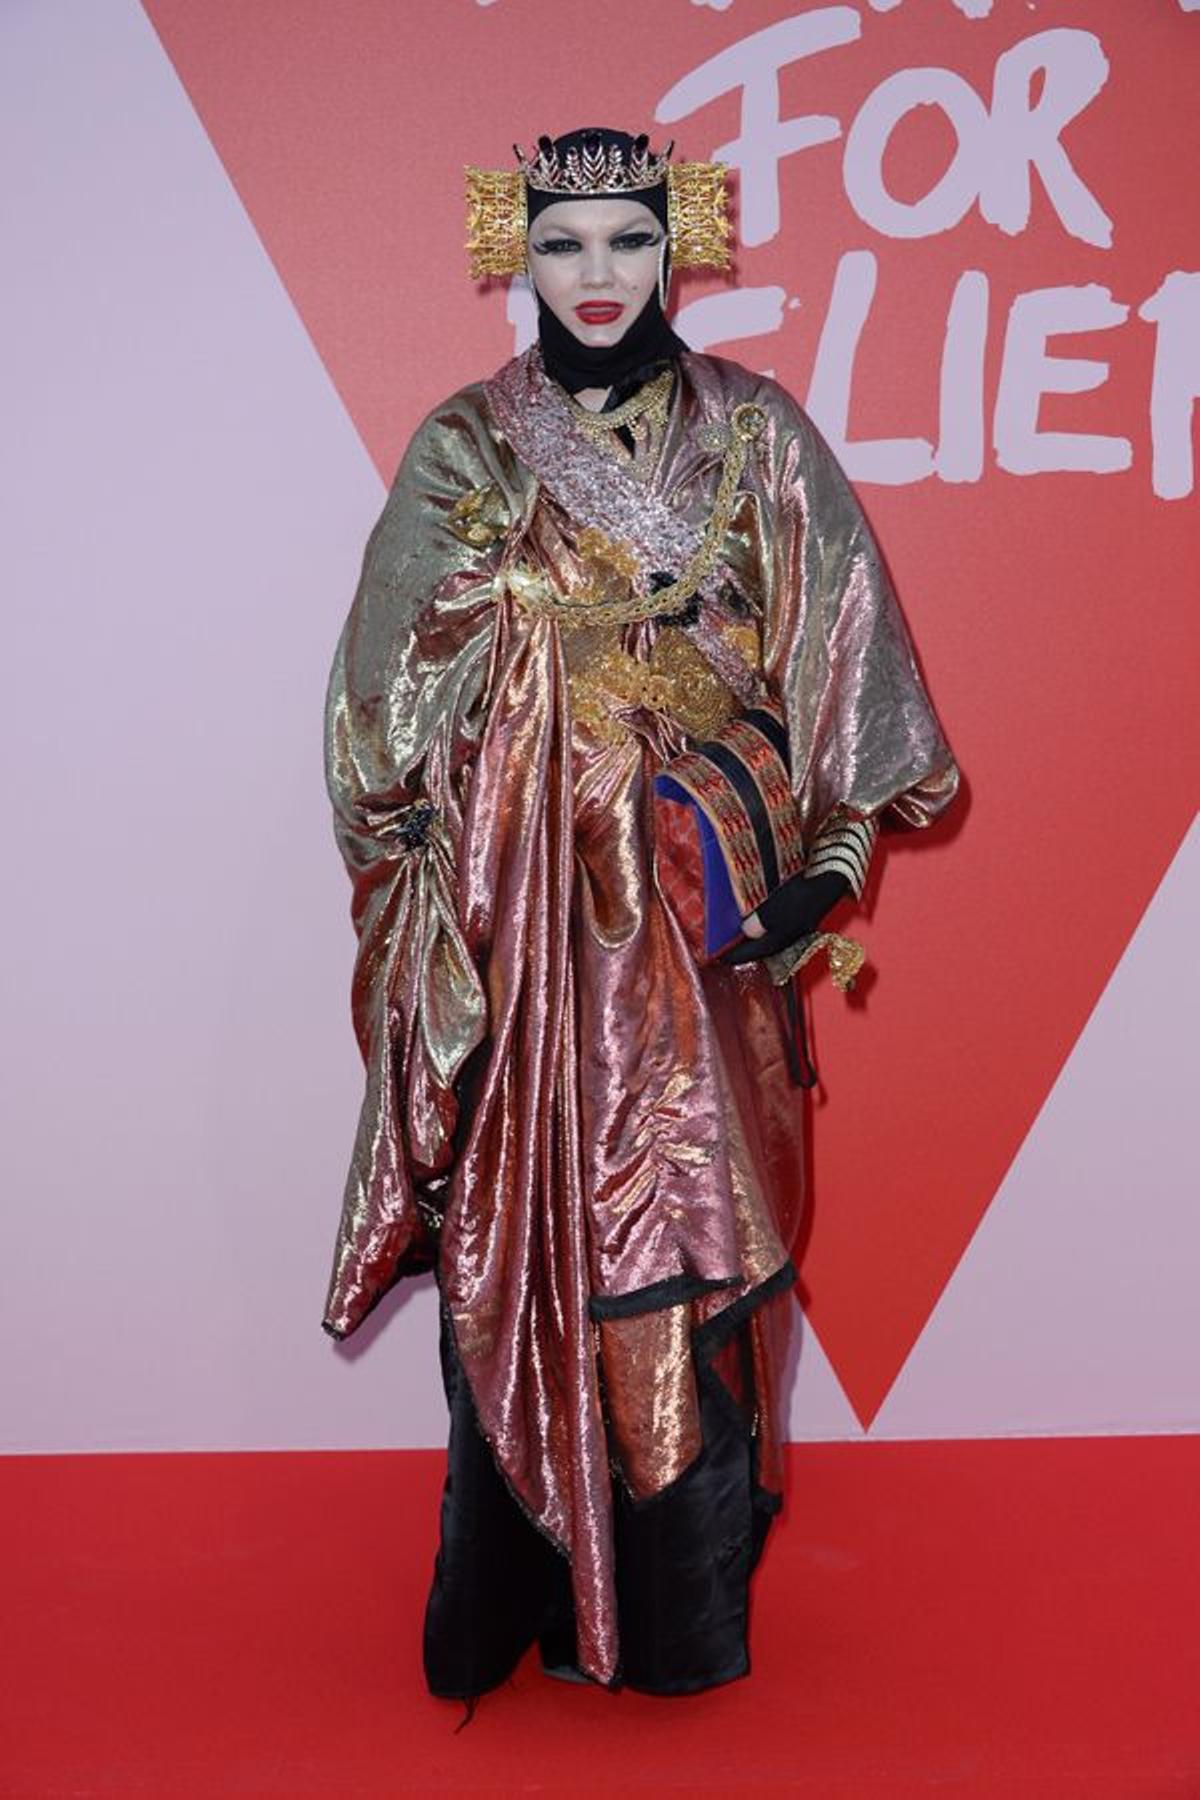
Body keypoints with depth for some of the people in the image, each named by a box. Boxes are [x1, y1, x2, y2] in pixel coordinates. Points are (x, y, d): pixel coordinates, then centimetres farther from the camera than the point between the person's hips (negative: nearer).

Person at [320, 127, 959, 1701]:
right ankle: (532, 1595, 22)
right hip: (521, 904, 0)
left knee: (696, 1227, 4)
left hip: (702, 901, 1)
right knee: (524, 1229, 4)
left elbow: (839, 651, 3)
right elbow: (388, 698, 4)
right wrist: (430, 892, -3)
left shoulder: (756, 432, 4)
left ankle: (685, 1602, 23)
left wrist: (831, 853, -5)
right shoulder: (465, 444, 3)